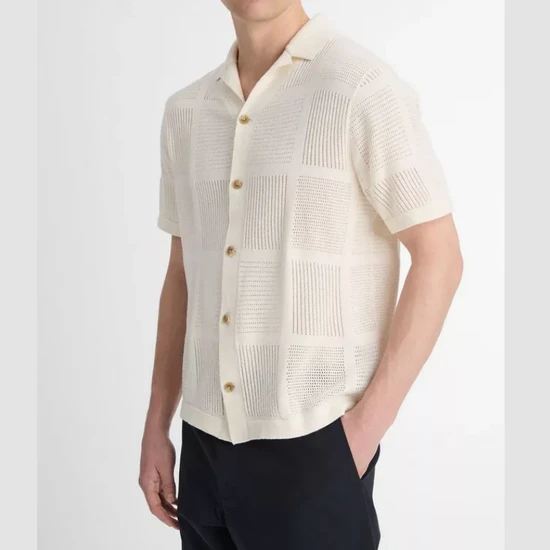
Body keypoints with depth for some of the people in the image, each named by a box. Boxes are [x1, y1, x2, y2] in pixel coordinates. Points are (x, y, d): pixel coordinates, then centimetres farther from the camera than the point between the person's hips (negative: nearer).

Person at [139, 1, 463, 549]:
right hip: (205, 440, 5)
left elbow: (439, 258, -9)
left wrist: (369, 422, -11)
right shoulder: (185, 111, 8)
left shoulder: (364, 89, -8)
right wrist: (156, 427, 12)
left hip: (312, 438, -5)